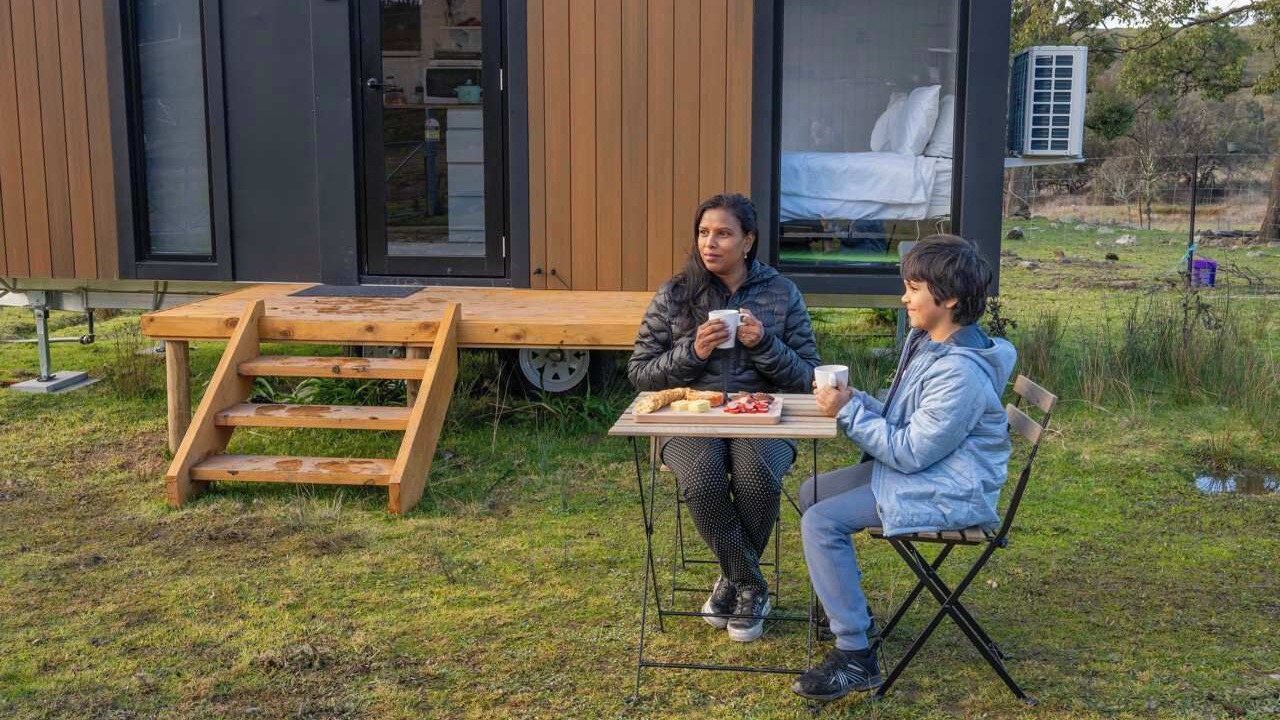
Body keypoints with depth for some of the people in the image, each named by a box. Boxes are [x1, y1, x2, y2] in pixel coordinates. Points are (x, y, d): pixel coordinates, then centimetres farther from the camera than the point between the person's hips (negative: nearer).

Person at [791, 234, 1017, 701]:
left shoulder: (960, 373, -27)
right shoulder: (925, 341, 4)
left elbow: (910, 452, -24)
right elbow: (903, 419, 13)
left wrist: (849, 413, -20)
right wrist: (854, 400, -4)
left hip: (947, 494, -11)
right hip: (915, 469, 11)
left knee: (822, 522, -20)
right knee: (813, 493, 13)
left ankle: (855, 658, -12)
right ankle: (845, 606, 27)